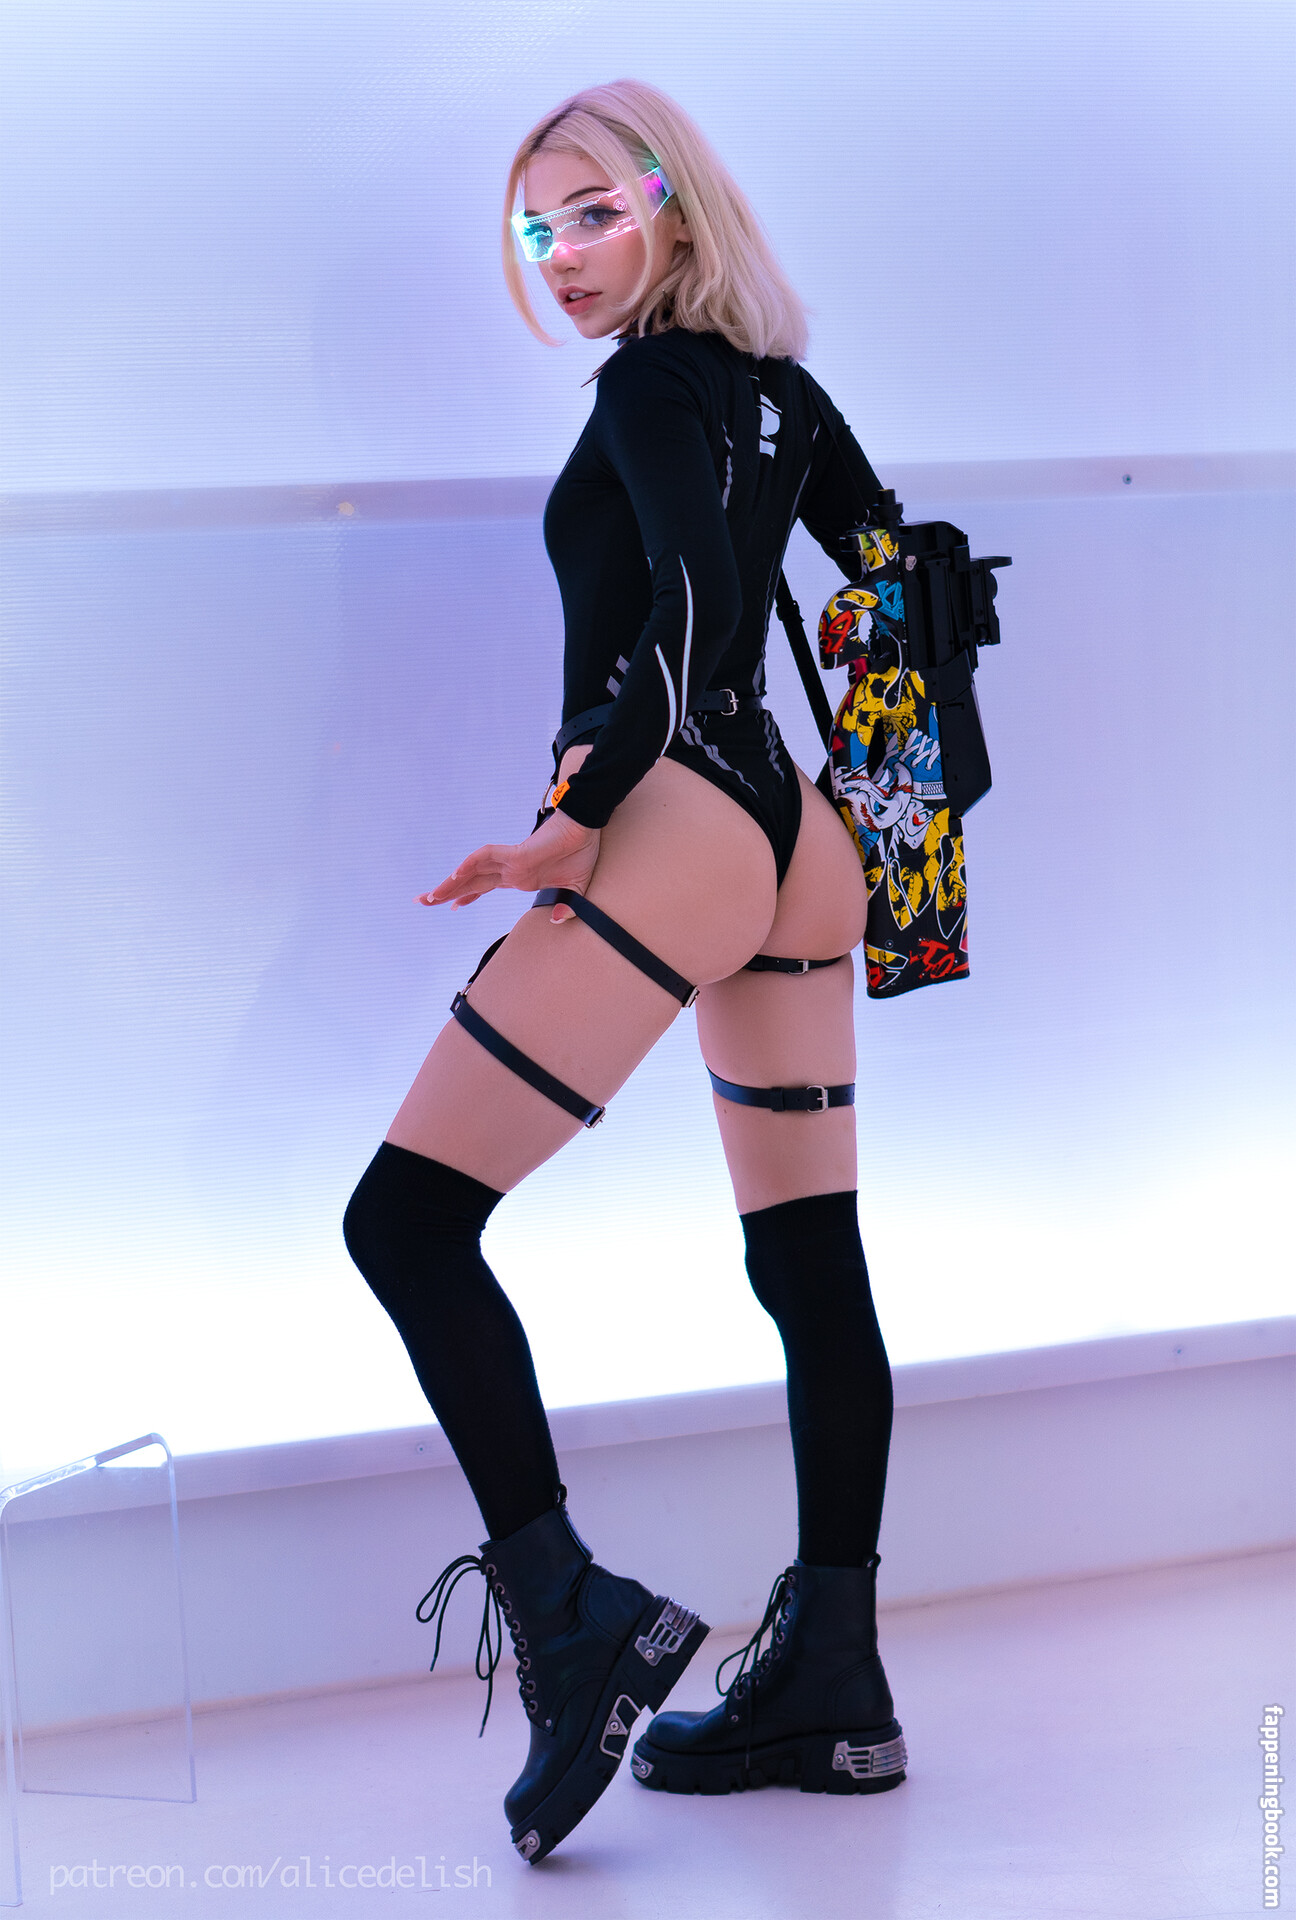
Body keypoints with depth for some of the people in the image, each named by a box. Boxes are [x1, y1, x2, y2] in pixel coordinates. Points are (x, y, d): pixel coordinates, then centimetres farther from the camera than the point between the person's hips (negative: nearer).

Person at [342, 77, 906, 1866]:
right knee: (809, 1256, 8)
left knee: (409, 1216, -8)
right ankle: (834, 1683, 13)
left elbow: (697, 601, -21)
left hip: (681, 826, -9)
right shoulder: (774, 383, 17)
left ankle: (569, 1605, -16)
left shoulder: (651, 383, -7)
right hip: (799, 838, 9)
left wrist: (580, 821, -22)